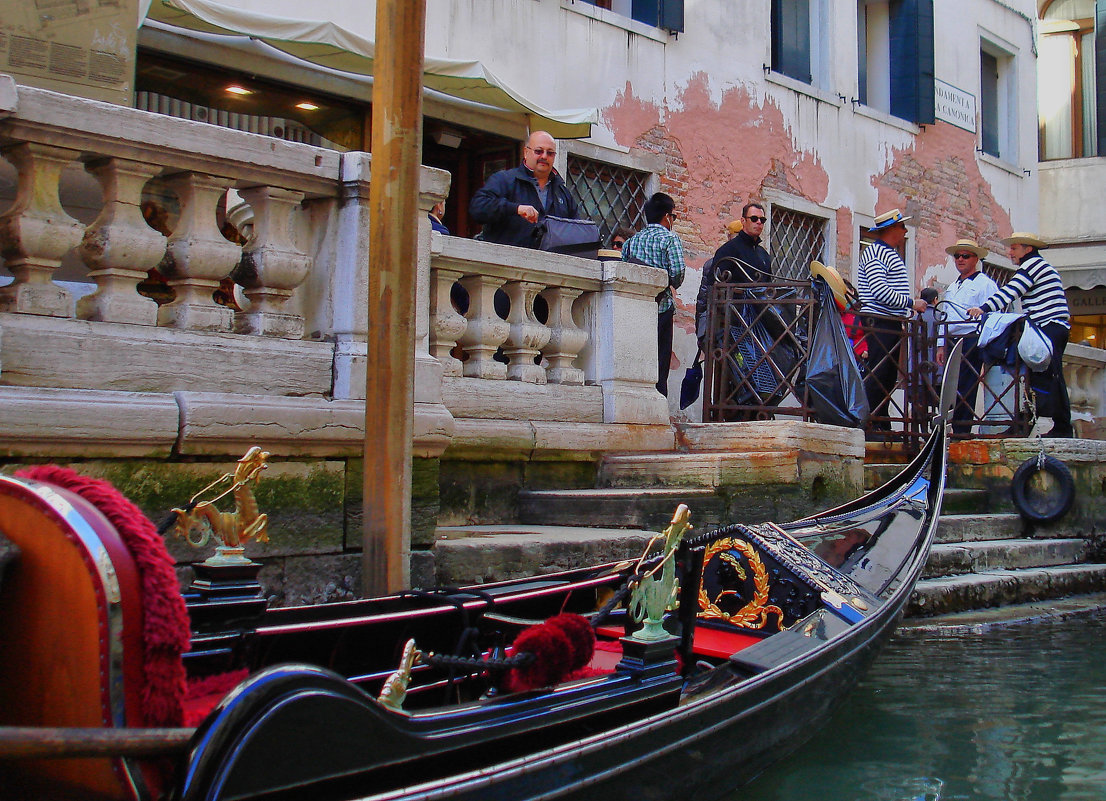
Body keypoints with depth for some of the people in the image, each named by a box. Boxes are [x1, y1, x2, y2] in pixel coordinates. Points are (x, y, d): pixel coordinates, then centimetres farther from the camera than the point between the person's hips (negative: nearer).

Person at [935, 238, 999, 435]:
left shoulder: (985, 284, -1)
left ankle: (961, 431, -11)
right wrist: (942, 345, 18)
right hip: (951, 342, 8)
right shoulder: (952, 287, 24)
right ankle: (956, 430, 7)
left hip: (971, 342, -8)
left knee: (964, 389, -12)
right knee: (952, 388, 4)